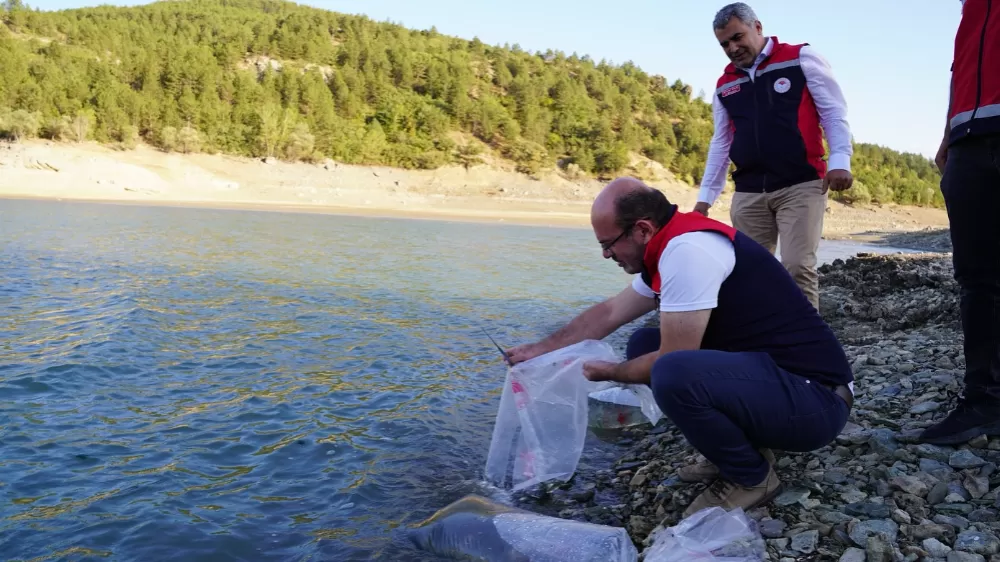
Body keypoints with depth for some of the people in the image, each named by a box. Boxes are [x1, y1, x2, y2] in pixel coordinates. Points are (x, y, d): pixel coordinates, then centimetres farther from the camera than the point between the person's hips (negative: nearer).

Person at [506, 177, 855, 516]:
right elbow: (608, 313, 20)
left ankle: (751, 477, -4)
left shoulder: (688, 249, -22)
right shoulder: (670, 250, 8)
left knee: (672, 374, -32)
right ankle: (738, 448, 13)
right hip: (765, 372, 10)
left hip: (815, 398, -10)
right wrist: (541, 349, 21)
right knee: (644, 345, 10)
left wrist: (607, 372, -1)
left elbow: (671, 364, -19)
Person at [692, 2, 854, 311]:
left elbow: (834, 113, 0)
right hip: (748, 193, 5)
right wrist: (705, 196, 16)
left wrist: (840, 161, -14)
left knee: (798, 266, -13)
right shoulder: (725, 85, 16)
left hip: (800, 186, -4)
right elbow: (720, 144, 20)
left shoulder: (801, 58, 4)